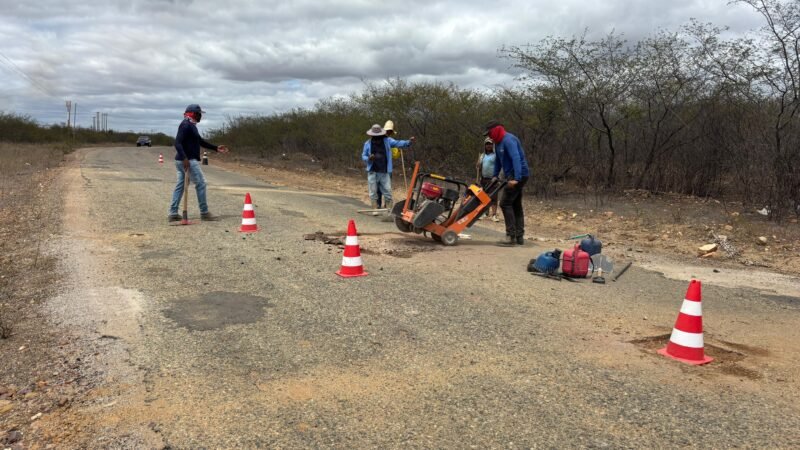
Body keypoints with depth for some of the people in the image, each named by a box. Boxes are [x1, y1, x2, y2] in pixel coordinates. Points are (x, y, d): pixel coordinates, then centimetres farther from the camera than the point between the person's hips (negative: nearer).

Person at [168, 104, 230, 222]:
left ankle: (173, 214, 13)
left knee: (180, 186, 10)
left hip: (184, 161, 10)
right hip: (188, 161, -10)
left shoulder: (191, 125, 18)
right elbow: (177, 143, -22)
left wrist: (216, 148, 19)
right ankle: (204, 213, 0)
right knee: (201, 184, -5)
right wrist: (184, 158, -32)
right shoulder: (186, 125, -13)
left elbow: (200, 141, 24)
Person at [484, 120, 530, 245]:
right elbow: (498, 161, 25)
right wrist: (495, 176, 18)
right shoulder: (498, 143, 14)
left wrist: (516, 178, -35)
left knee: (505, 203, -12)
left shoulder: (508, 140, -17)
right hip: (513, 176, 10)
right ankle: (519, 236, 13)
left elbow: (516, 158, -28)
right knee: (516, 205, 10)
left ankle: (511, 236, -12)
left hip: (519, 175, -10)